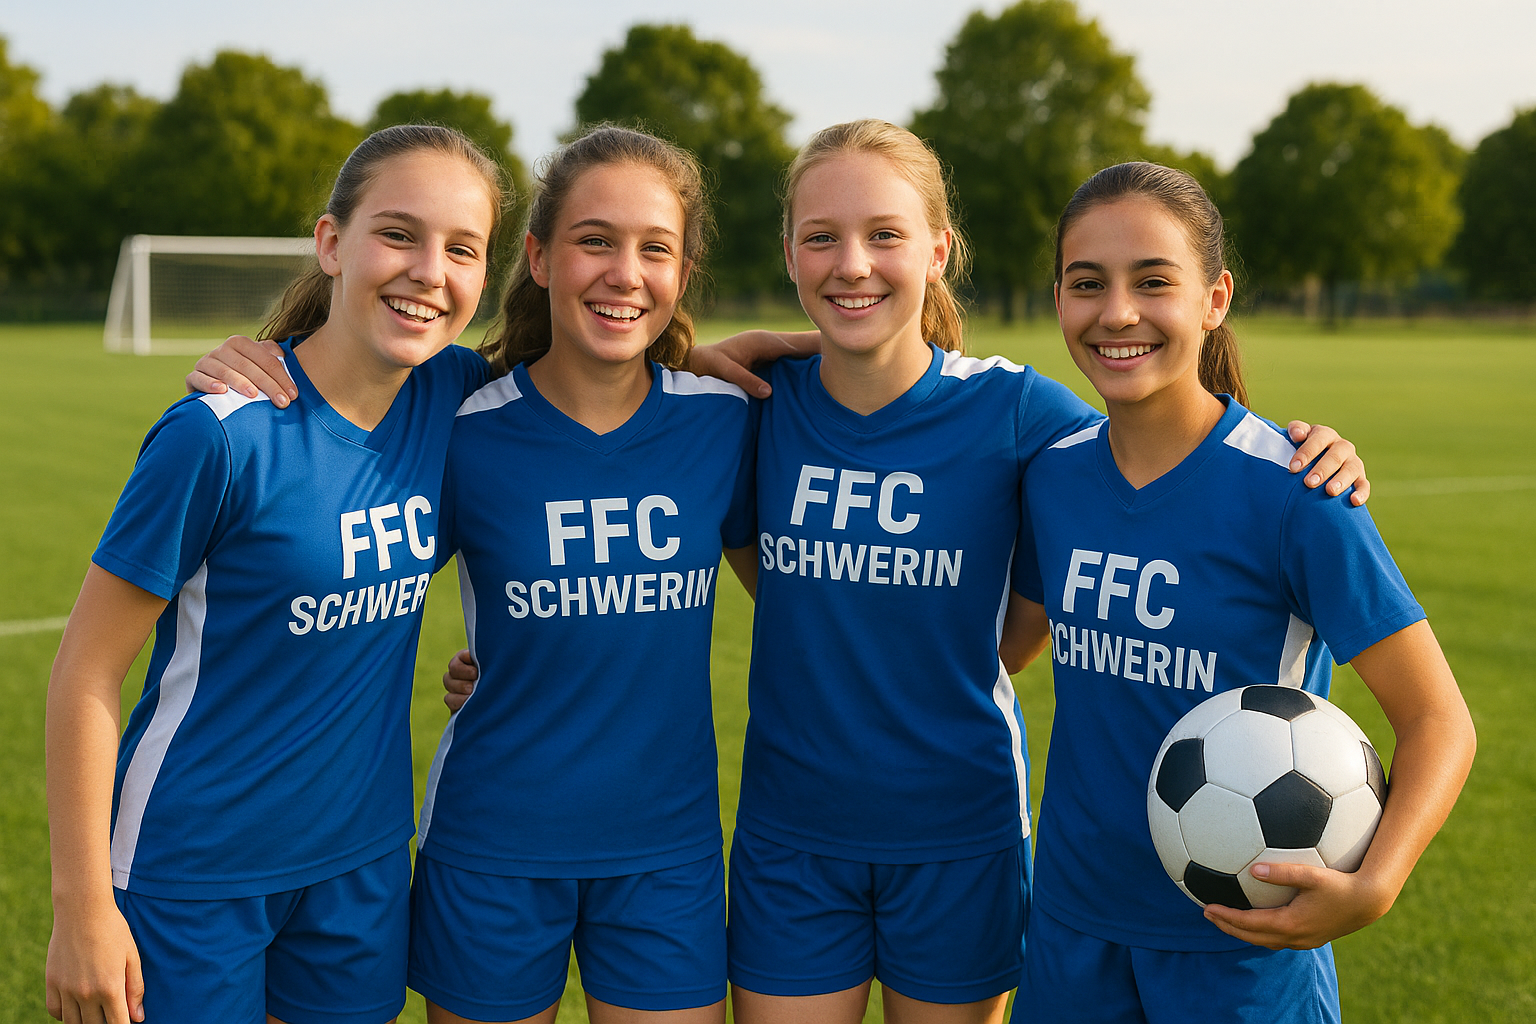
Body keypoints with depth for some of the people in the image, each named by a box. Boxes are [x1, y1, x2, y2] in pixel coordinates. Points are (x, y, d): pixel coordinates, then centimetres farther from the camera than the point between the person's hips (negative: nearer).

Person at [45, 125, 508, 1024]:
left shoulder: (453, 397, -5)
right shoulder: (223, 436, -20)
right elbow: (87, 675, -15)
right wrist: (82, 902, -13)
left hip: (363, 864, 5)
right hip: (193, 874, -5)